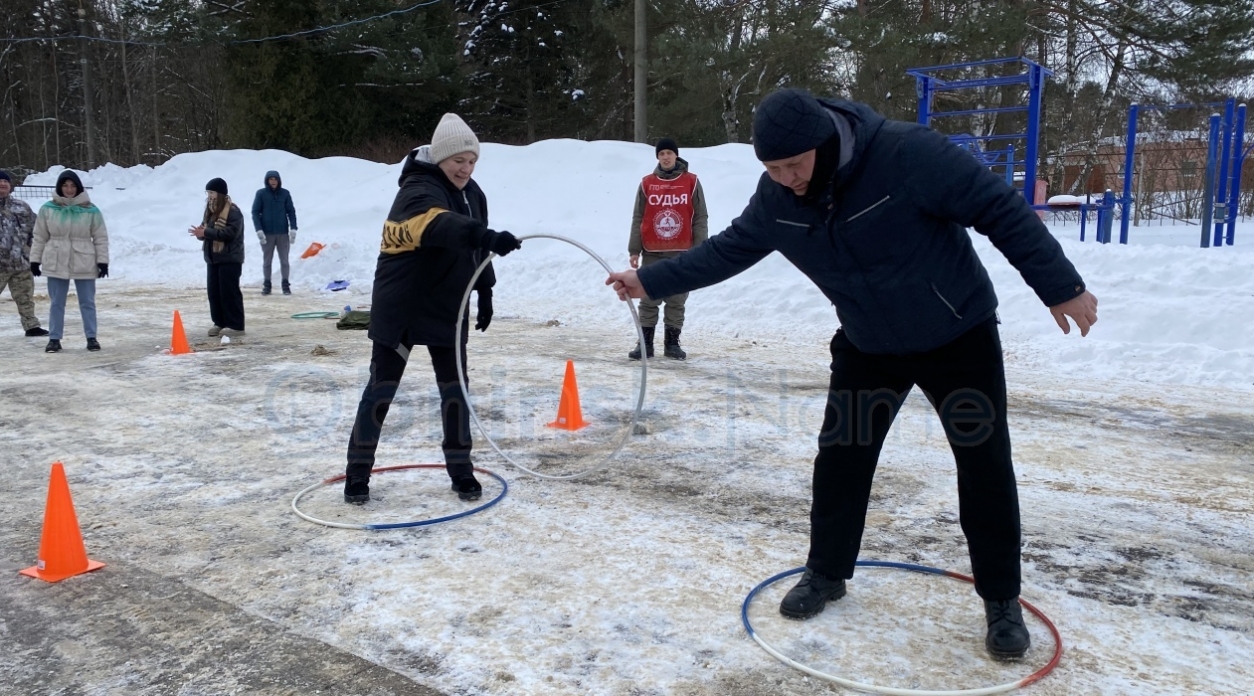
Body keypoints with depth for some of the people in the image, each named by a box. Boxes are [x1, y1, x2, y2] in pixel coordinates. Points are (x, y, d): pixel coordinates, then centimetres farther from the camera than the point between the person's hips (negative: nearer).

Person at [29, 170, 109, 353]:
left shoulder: (91, 211, -4)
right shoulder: (47, 209, 0)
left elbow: (101, 238, 0)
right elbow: (39, 237, 6)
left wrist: (103, 261, -4)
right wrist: (35, 260, 6)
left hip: (84, 264, -1)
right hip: (56, 264, 1)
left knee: (87, 302, 7)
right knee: (57, 303, 9)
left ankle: (91, 338, 16)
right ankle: (54, 339, 16)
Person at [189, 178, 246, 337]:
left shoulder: (233, 211, -14)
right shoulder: (210, 210, 15)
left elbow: (231, 233, -24)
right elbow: (207, 230, 22)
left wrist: (205, 232, -24)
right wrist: (200, 232, -3)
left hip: (229, 258, -9)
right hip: (213, 258, 9)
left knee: (229, 291, -8)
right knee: (213, 291, 10)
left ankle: (235, 325, -4)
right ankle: (220, 323, 17)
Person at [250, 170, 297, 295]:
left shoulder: (285, 193, 2)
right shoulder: (261, 193, -2)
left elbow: (291, 211, 3)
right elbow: (255, 212, -2)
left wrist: (293, 229, -6)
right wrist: (259, 230, -13)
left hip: (283, 232, 1)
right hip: (267, 233, 0)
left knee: (284, 260, 4)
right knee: (267, 260, 7)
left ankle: (286, 285, 10)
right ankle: (267, 285, 14)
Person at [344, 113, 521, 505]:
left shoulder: (472, 193, 4)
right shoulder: (418, 191, -22)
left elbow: (474, 250, 16)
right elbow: (442, 226, -45)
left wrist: (485, 293, 14)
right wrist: (488, 237, -60)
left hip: (448, 308, 6)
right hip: (400, 308, -6)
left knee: (454, 388, 7)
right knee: (382, 387, 3)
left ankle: (461, 470, 18)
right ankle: (358, 474, 16)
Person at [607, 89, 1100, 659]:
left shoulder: (907, 154, -29)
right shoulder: (776, 199, -13)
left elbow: (1001, 210, -23)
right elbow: (727, 249, 1)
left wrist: (1061, 286, -21)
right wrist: (652, 281, 1)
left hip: (960, 335, -3)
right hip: (867, 346, 4)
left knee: (985, 467, 1)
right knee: (840, 459, 5)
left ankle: (1002, 600, 19)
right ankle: (826, 573, 25)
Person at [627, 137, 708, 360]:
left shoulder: (691, 182, 2)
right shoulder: (647, 184, 4)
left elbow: (700, 218, 2)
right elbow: (638, 219, 6)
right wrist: (634, 250, 1)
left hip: (681, 253, -1)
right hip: (652, 252, 1)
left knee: (677, 300, 6)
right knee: (649, 299, 4)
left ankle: (672, 343, 14)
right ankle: (645, 343, 10)